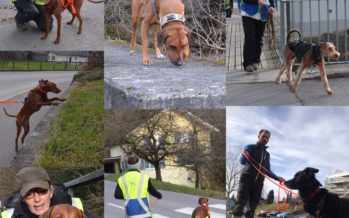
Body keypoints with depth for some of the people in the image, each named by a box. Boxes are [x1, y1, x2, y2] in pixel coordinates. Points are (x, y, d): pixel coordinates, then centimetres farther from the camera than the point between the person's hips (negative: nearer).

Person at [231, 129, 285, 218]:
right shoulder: (250, 147, 5)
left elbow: (267, 171, 24)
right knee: (241, 201, -17)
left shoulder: (267, 154, 21)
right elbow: (242, 161, -9)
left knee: (253, 204, 2)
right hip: (247, 178, -5)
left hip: (258, 182, 5)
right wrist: (244, 156, -33)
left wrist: (277, 178, 10)